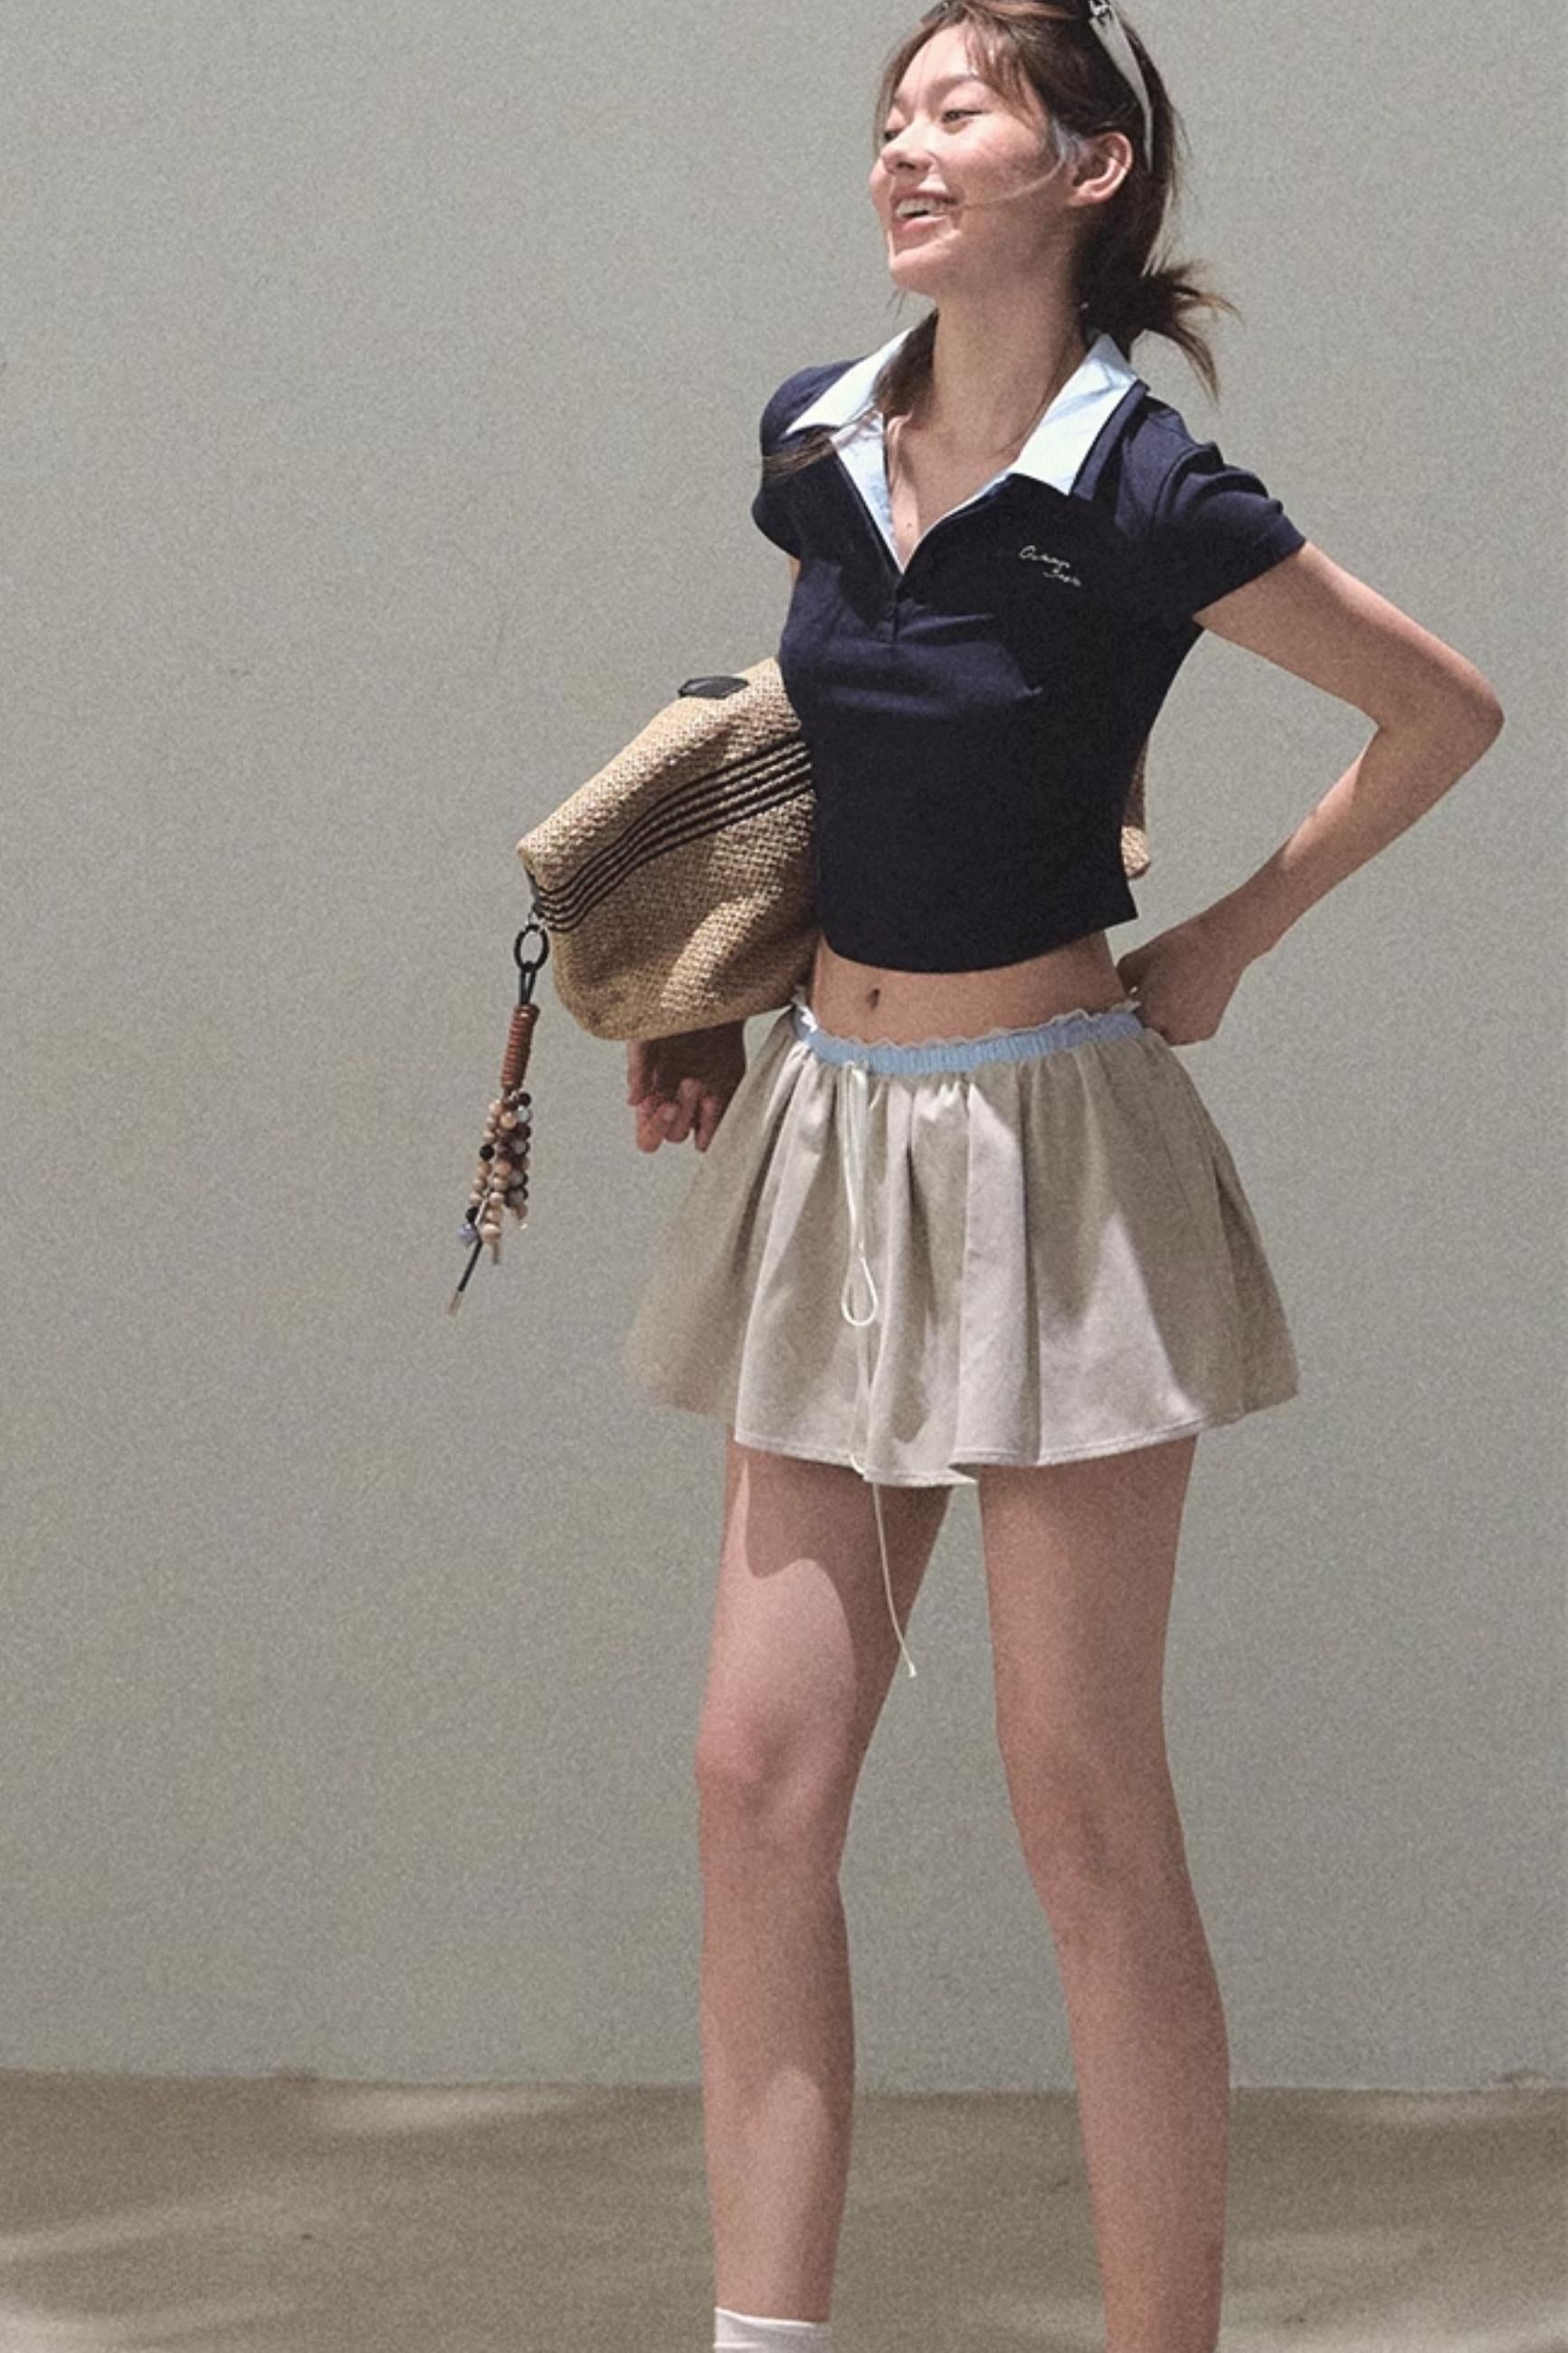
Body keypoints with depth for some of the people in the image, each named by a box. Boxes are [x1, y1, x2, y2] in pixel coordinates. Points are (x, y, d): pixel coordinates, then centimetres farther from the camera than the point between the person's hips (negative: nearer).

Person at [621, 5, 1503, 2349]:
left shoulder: (1142, 496, -13)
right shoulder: (815, 443, 4)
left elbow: (1449, 710, -2)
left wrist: (1230, 942, 0)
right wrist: (716, 994, 15)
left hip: (1049, 1144, -6)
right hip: (827, 1126, 6)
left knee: (1086, 1810, -1)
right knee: (762, 1774, 2)